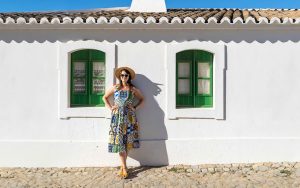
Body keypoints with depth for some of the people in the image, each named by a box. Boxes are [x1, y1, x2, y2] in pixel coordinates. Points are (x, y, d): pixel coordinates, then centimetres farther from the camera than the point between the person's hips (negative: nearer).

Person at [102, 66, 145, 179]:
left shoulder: (133, 89, 5)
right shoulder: (115, 88, 7)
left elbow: (142, 99, 15)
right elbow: (105, 97, 18)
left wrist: (135, 108, 2)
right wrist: (110, 107, 6)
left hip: (129, 117, 0)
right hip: (117, 116, 0)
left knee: (128, 141, 1)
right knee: (119, 141, -6)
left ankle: (122, 165, 14)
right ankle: (124, 167, -1)